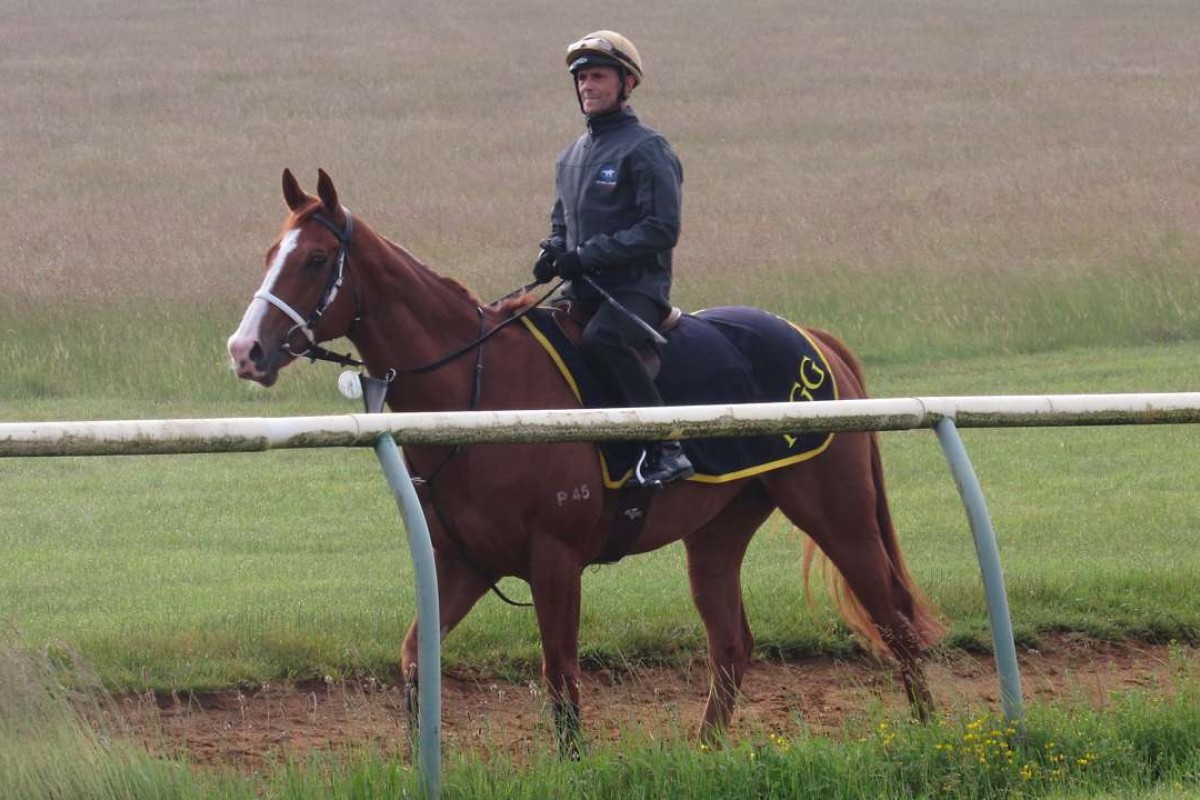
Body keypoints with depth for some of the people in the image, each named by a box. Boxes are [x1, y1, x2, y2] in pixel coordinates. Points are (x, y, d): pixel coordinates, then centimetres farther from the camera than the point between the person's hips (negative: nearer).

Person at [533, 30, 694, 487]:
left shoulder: (646, 150, -6)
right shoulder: (571, 157, 19)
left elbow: (661, 229, -15)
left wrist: (588, 255, -19)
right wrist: (554, 250, 6)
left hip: (637, 289, -9)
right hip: (581, 293, 9)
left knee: (602, 340, -37)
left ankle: (665, 447, -37)